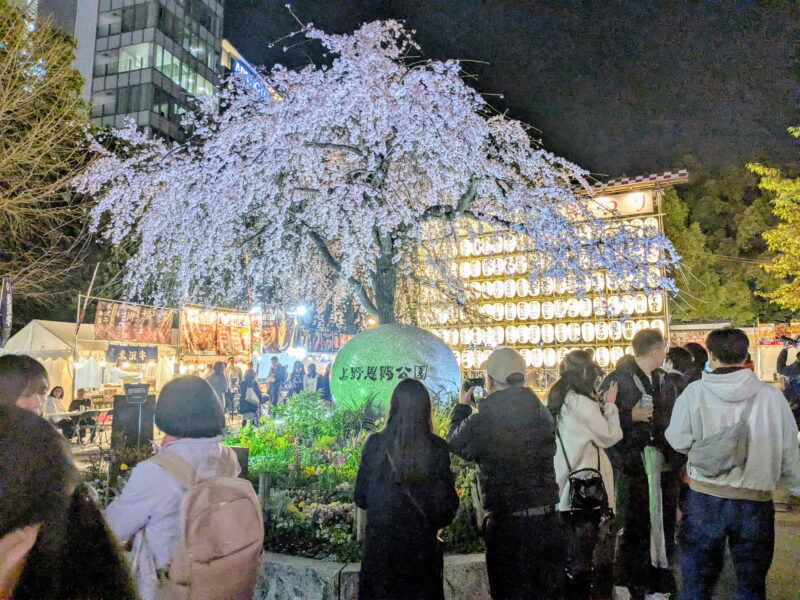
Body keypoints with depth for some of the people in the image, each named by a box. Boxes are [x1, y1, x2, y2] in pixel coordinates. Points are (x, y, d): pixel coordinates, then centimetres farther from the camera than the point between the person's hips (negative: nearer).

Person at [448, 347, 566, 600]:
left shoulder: (480, 423, -16)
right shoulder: (543, 414, -2)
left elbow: (454, 443, 5)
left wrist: (462, 406, 19)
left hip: (506, 525, -4)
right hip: (547, 521, 4)